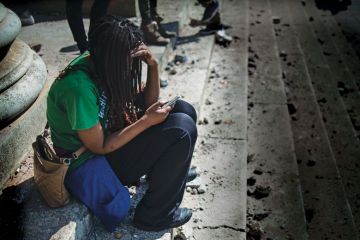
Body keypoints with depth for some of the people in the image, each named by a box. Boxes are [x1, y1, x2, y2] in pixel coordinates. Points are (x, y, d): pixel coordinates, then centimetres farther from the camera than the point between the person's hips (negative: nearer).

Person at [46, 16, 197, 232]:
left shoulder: (103, 65, -5)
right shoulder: (80, 87, -31)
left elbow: (147, 102, 3)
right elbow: (99, 147, -24)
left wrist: (153, 66, -13)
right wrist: (146, 121, -23)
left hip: (108, 135, 9)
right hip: (89, 165, -8)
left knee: (184, 110, 2)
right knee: (182, 129, -23)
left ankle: (169, 172, 27)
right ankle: (154, 216, -5)